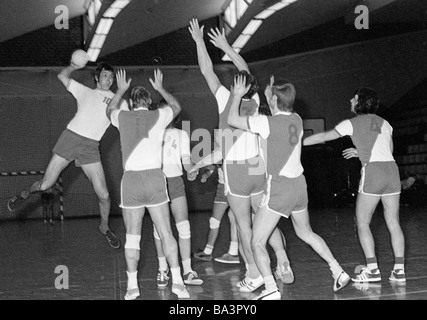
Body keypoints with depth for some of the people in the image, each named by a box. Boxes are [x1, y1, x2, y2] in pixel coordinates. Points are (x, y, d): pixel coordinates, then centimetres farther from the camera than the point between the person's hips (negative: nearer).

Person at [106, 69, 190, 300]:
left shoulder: (122, 117, 6)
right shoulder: (159, 116, 4)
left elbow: (109, 110, 32)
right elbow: (176, 106, 28)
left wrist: (120, 91, 44)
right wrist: (160, 88, 39)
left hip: (130, 179, 1)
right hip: (155, 177, -1)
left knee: (132, 236, 6)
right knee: (166, 233, 2)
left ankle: (132, 286, 7)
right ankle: (177, 281, 0)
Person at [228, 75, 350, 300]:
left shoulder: (268, 123, -16)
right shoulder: (297, 120, 4)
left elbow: (232, 120, -11)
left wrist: (237, 96, 3)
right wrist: (268, 96, 29)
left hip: (279, 186, -7)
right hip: (298, 183, 7)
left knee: (257, 242, -2)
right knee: (306, 233, 27)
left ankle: (271, 289, -14)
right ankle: (338, 272, 26)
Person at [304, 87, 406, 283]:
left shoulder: (352, 124, 4)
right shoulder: (385, 123, 18)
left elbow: (322, 137, 11)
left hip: (372, 172, -5)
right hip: (392, 170, 5)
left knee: (362, 223, 3)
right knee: (393, 223, 7)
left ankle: (372, 270, -4)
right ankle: (399, 269, 4)